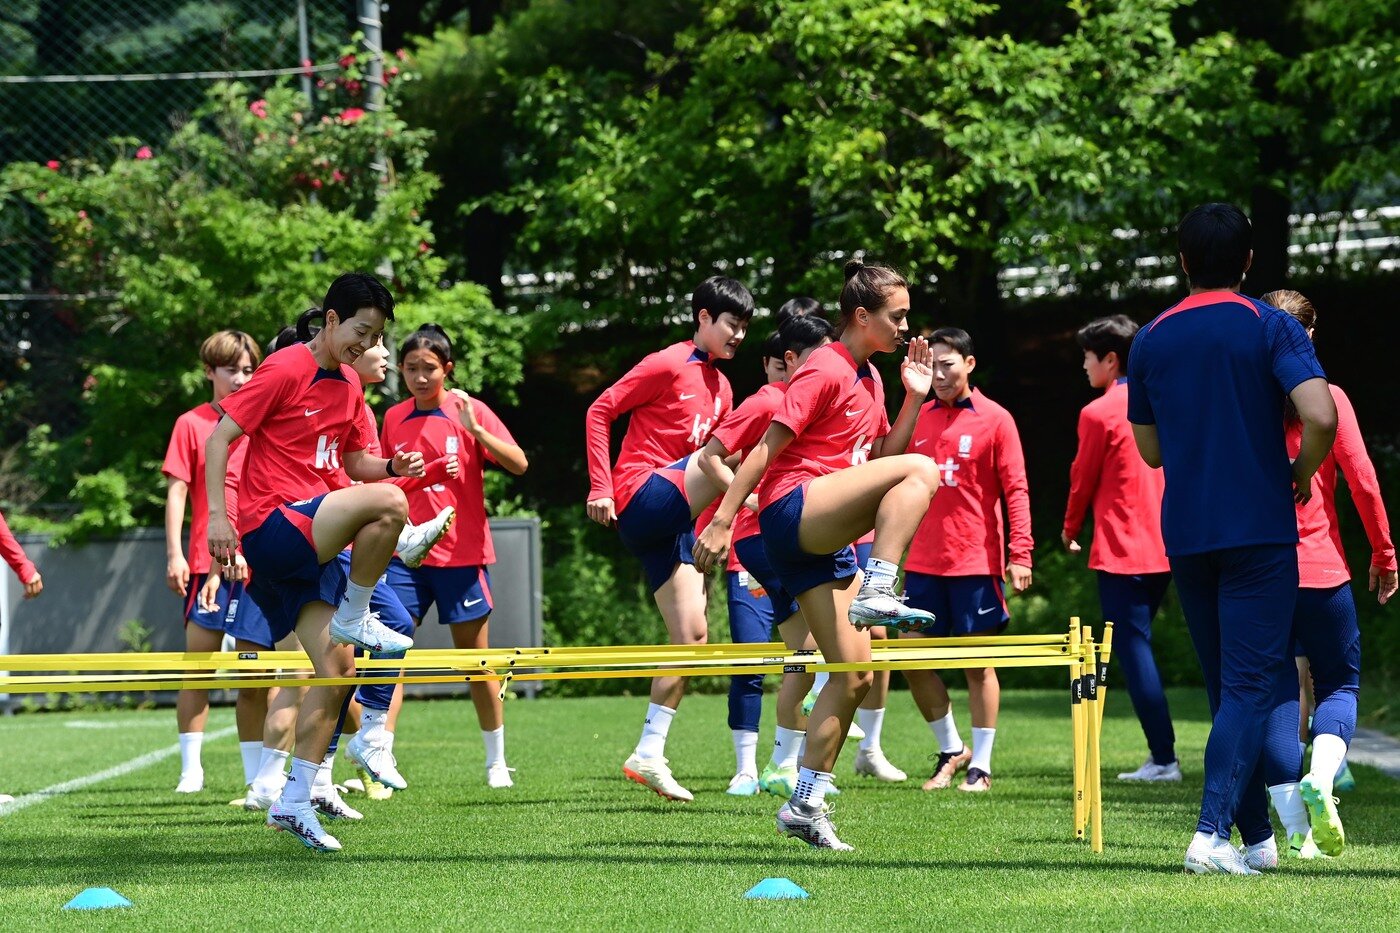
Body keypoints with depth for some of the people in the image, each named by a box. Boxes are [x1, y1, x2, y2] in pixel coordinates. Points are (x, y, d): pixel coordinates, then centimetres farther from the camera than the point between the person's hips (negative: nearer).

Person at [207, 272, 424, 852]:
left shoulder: (349, 386, 16)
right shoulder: (285, 370, -9)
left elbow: (354, 463, 25)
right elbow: (219, 439, -9)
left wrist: (392, 466, 3)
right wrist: (217, 514, -17)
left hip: (311, 544, 9)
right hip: (272, 526, -9)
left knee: (337, 668, 2)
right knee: (389, 505, -29)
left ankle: (294, 803, 6)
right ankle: (353, 619, -9)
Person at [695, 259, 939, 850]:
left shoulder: (869, 377, 19)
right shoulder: (825, 371, -8)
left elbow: (880, 457, 24)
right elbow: (767, 449, -11)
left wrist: (913, 400, 12)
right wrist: (722, 521, -15)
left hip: (826, 541, 9)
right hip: (794, 511, -9)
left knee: (855, 675, 5)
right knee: (920, 470, -27)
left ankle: (805, 805, 9)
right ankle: (876, 597, -31)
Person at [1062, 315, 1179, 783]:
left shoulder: (1099, 414, -10)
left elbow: (1083, 479, 0)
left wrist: (1070, 529, 17)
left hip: (1121, 551, -7)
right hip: (1163, 547, 7)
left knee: (1133, 652, -4)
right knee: (1140, 648, 16)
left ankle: (1163, 758, -8)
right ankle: (1161, 753, 12)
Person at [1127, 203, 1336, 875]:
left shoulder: (1151, 341, 7)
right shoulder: (1271, 328, -5)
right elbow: (1320, 417, -18)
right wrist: (1303, 471, 0)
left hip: (1185, 536, 4)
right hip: (1260, 530, -4)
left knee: (1231, 682, 13)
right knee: (1250, 682, -3)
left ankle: (1259, 835, 7)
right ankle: (1212, 832, -17)